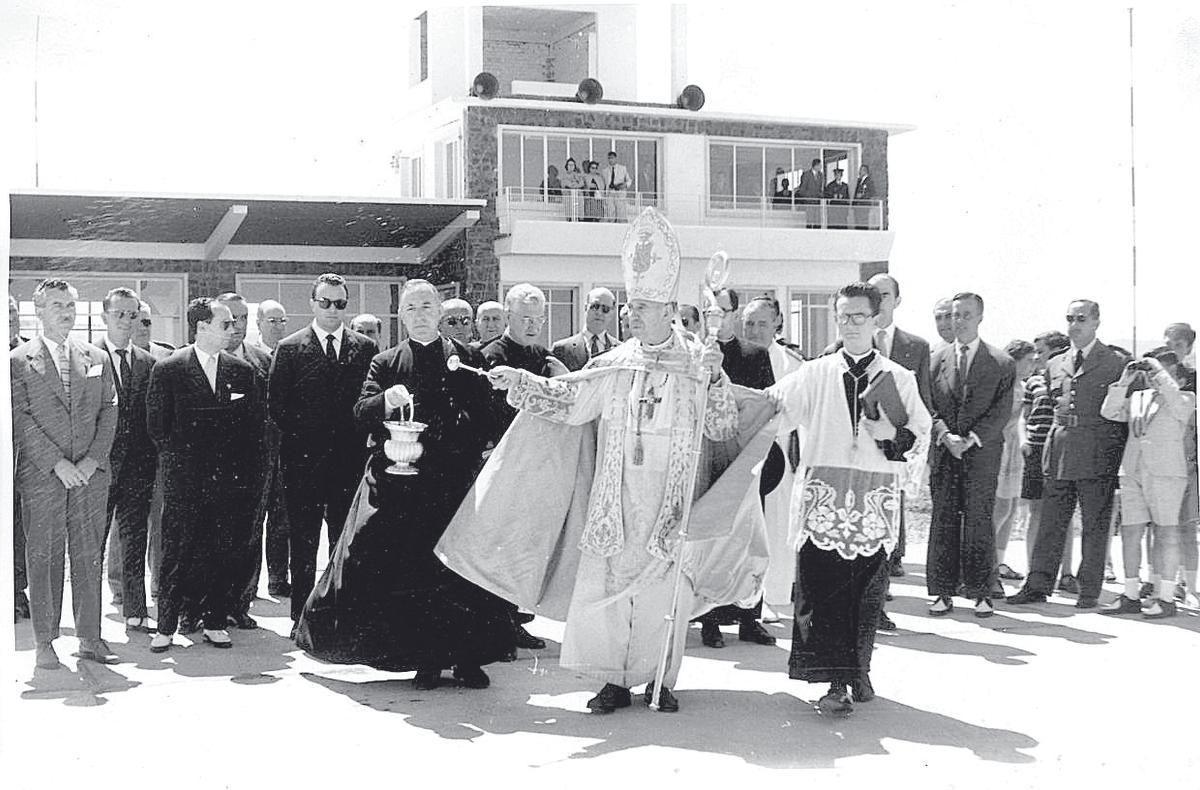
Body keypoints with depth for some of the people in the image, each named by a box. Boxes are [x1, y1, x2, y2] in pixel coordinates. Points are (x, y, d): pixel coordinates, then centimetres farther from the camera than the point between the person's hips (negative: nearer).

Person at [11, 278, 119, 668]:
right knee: (44, 557, 1)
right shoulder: (19, 361, 2)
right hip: (40, 475, -3)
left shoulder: (97, 359, 13)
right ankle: (44, 642, 8)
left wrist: (93, 459, -5)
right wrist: (56, 463, -13)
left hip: (90, 473, 3)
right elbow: (21, 419, -5)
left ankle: (90, 637, 12)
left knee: (89, 556, 5)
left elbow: (109, 412, 9)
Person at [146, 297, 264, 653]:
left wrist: (239, 461, 5)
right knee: (178, 553, 0)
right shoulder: (168, 370, 0)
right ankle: (166, 627, 8)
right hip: (185, 480, -3)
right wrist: (180, 458, 1)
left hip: (232, 480, 3)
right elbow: (157, 424, 2)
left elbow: (256, 423, 12)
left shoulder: (243, 370, 9)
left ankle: (214, 621, 14)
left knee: (227, 554, 3)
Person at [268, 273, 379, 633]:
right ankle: (301, 616, 10)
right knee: (303, 542, 4)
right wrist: (301, 433, -6)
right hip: (303, 458, -1)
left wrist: (364, 438, -3)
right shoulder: (289, 348, 5)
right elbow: (276, 402, 1)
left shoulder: (366, 348, 9)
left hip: (351, 457, 1)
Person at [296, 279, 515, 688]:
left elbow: (483, 420, 4)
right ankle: (427, 658, 5)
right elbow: (361, 412, 1)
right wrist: (386, 400, -22)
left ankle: (467, 657, 4)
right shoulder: (386, 363, 13)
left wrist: (432, 445, -8)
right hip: (401, 481, 1)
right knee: (412, 567, -3)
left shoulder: (466, 359, 9)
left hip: (453, 480, -1)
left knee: (459, 568, -6)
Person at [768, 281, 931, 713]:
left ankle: (859, 670, 24)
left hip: (876, 500, 1)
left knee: (867, 591, 7)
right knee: (822, 588, -8)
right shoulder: (815, 374, 8)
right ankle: (836, 681, -6)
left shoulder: (900, 379, 10)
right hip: (822, 496, -1)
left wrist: (893, 434, -9)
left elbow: (922, 438, 12)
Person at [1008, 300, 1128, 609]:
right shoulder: (1055, 365, 15)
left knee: (1095, 526, 3)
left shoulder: (1116, 363, 1)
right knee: (1050, 523, 5)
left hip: (1097, 457, -4)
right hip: (1059, 454, 4)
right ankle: (1038, 585, 10)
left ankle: (1089, 591, 10)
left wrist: (1112, 453, -4)